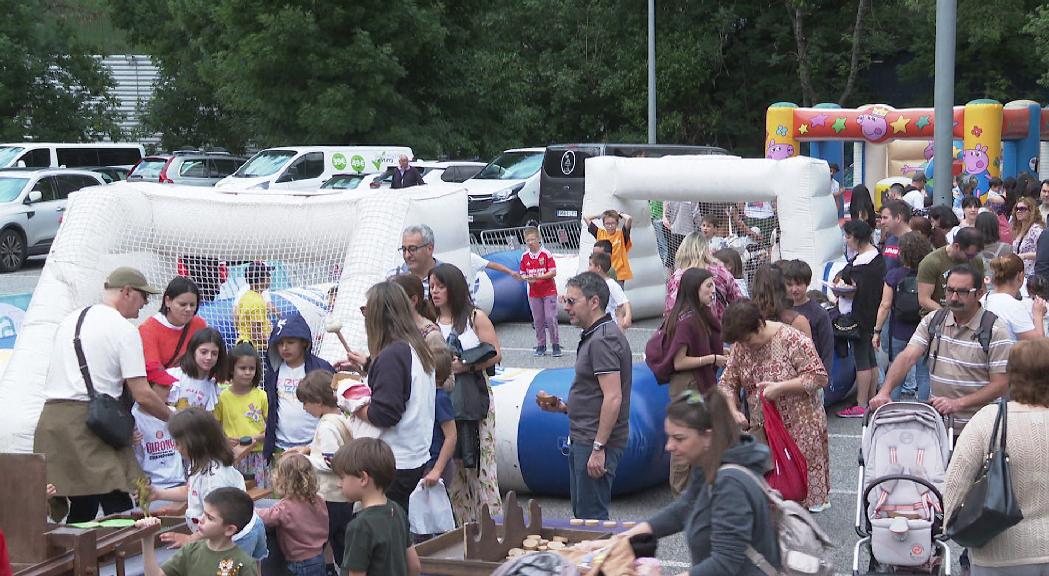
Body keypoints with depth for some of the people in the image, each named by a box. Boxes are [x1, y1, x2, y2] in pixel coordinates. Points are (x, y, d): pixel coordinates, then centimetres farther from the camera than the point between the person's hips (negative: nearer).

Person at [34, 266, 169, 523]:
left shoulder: (70, 319, 19)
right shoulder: (124, 328, -4)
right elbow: (142, 395, -8)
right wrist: (172, 418, 7)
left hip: (50, 417, 8)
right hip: (89, 422, -8)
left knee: (81, 507, 12)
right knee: (118, 505, -8)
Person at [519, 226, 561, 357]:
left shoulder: (546, 254, -9)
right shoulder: (524, 257, 4)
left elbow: (553, 272, -11)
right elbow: (523, 274, 10)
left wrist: (539, 277, -22)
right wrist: (527, 279, -12)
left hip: (549, 291, -4)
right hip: (534, 293, 4)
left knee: (551, 318, -7)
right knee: (538, 320, 7)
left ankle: (556, 345, 2)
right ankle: (541, 346, 16)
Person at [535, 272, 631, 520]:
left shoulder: (603, 340, -17)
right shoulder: (593, 336, 16)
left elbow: (613, 398, -24)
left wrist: (598, 448, -24)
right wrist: (563, 406, 11)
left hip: (596, 442, -11)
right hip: (582, 441, 11)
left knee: (591, 518, -5)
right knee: (581, 514, 16)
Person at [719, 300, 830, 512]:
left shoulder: (792, 340, -15)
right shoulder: (741, 346, 2)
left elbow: (819, 377, -15)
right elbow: (727, 383, 8)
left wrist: (780, 387, -21)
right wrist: (733, 410, -10)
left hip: (800, 428, -5)